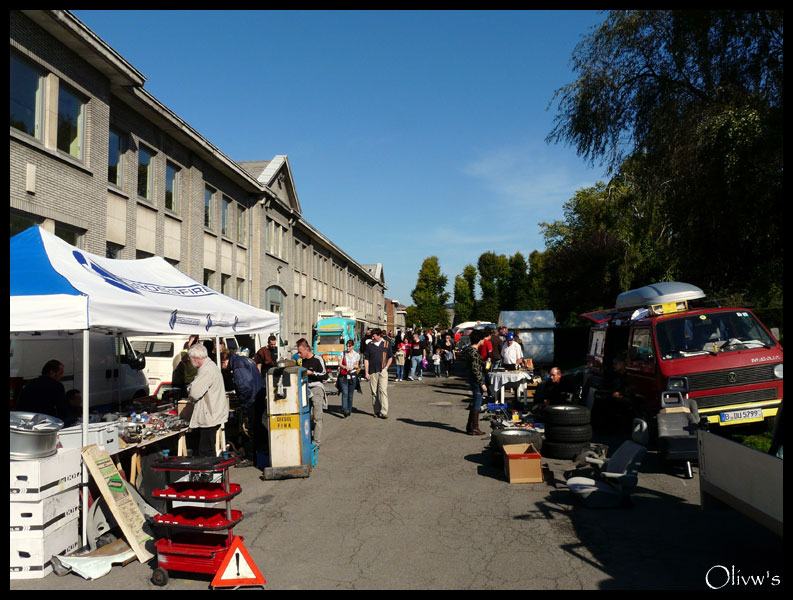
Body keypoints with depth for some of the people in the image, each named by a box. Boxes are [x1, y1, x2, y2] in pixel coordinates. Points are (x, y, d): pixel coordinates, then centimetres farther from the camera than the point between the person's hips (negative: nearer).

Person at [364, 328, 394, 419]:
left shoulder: (386, 344, 6)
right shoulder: (369, 345, 6)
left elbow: (390, 357, 15)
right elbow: (366, 359, 6)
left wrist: (386, 367, 1)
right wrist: (366, 372, 0)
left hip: (383, 371, -1)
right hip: (372, 372, 1)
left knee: (383, 390, -10)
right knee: (374, 392, 6)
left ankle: (384, 412, -12)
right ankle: (376, 411, 16)